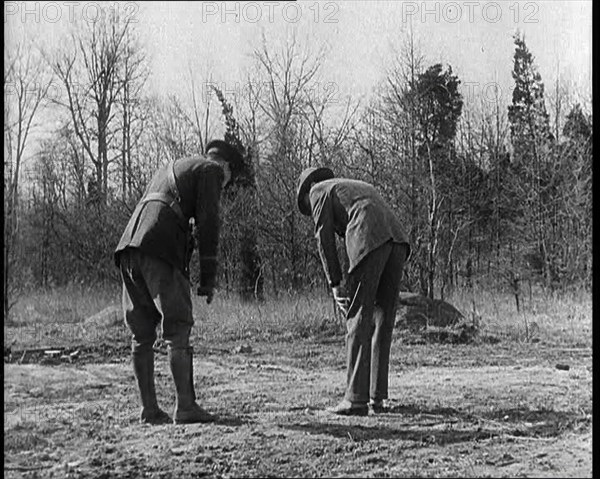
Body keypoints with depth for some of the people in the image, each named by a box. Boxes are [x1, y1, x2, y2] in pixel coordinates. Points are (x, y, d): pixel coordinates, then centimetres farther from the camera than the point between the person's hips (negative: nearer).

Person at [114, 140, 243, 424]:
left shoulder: (170, 169, 35)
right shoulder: (211, 169, 11)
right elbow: (208, 222, -2)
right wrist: (208, 278, -3)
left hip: (129, 249, 8)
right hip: (160, 250, -8)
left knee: (142, 334, 8)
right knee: (178, 329, -6)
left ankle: (149, 409, 9)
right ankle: (185, 407, -8)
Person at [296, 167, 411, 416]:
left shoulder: (318, 191, 19)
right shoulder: (363, 188, 39)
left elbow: (325, 237, 6)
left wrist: (335, 284, 5)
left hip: (369, 240, -7)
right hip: (398, 239, 7)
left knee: (358, 321, -3)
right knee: (382, 322, 10)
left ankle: (356, 398, -6)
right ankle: (377, 398, 11)